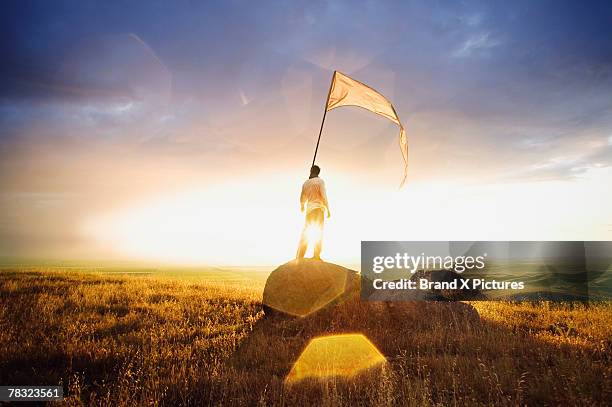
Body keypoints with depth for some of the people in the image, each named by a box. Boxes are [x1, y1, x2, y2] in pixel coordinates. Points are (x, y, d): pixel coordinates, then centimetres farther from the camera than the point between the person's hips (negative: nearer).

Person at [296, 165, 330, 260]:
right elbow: (323, 196, -11)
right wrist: (328, 209, -6)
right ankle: (316, 256, -6)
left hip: (309, 209, 4)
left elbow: (302, 198, 16)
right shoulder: (320, 181, -3)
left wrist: (302, 206, 36)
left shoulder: (306, 183, 10)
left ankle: (299, 256, 7)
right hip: (318, 208, -4)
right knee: (319, 232, -1)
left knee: (305, 232, 9)